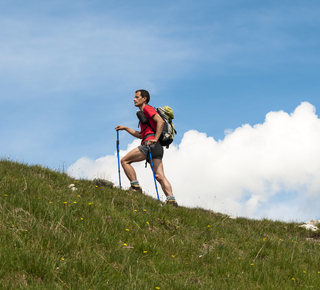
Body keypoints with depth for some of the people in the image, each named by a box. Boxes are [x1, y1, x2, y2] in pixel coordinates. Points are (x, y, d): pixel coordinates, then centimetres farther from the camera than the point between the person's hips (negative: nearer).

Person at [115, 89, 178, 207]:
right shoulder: (143, 113, 33)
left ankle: (135, 187, -10)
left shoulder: (147, 108, 3)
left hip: (150, 144, -9)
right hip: (157, 148, 9)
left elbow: (160, 121, -14)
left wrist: (155, 139, -20)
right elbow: (141, 135, 38)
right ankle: (171, 199, -17)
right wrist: (125, 128, 36)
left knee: (124, 161, -4)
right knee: (159, 175, -4)